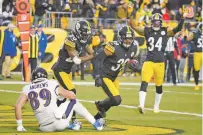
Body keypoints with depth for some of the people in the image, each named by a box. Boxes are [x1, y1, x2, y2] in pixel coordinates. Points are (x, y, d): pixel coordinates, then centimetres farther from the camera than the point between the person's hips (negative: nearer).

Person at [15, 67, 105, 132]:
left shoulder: (27, 89, 9)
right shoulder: (52, 84, 4)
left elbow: (17, 106, -1)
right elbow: (72, 96, 10)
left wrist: (19, 126, 7)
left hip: (45, 128, 2)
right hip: (59, 122, -2)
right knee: (73, 101, 26)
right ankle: (96, 123, 32)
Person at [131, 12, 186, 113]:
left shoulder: (166, 31, 3)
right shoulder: (147, 31, 4)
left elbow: (178, 29, -6)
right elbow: (134, 27, -2)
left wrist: (182, 18, -20)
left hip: (160, 62, 1)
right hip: (149, 61, -1)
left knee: (159, 85, 11)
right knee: (144, 83, -15)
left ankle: (156, 106, 29)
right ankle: (141, 105, -22)